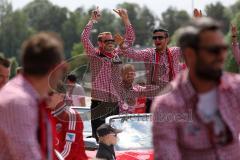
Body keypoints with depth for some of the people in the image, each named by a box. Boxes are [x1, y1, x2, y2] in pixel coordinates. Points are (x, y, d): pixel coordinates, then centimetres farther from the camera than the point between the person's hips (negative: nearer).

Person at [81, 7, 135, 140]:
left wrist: (125, 19, 7)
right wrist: (92, 20, -14)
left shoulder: (116, 54, 12)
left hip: (114, 103, 5)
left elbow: (130, 39, 16)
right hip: (99, 103, -5)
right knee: (99, 137, -7)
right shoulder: (95, 55, -1)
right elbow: (84, 38, -13)